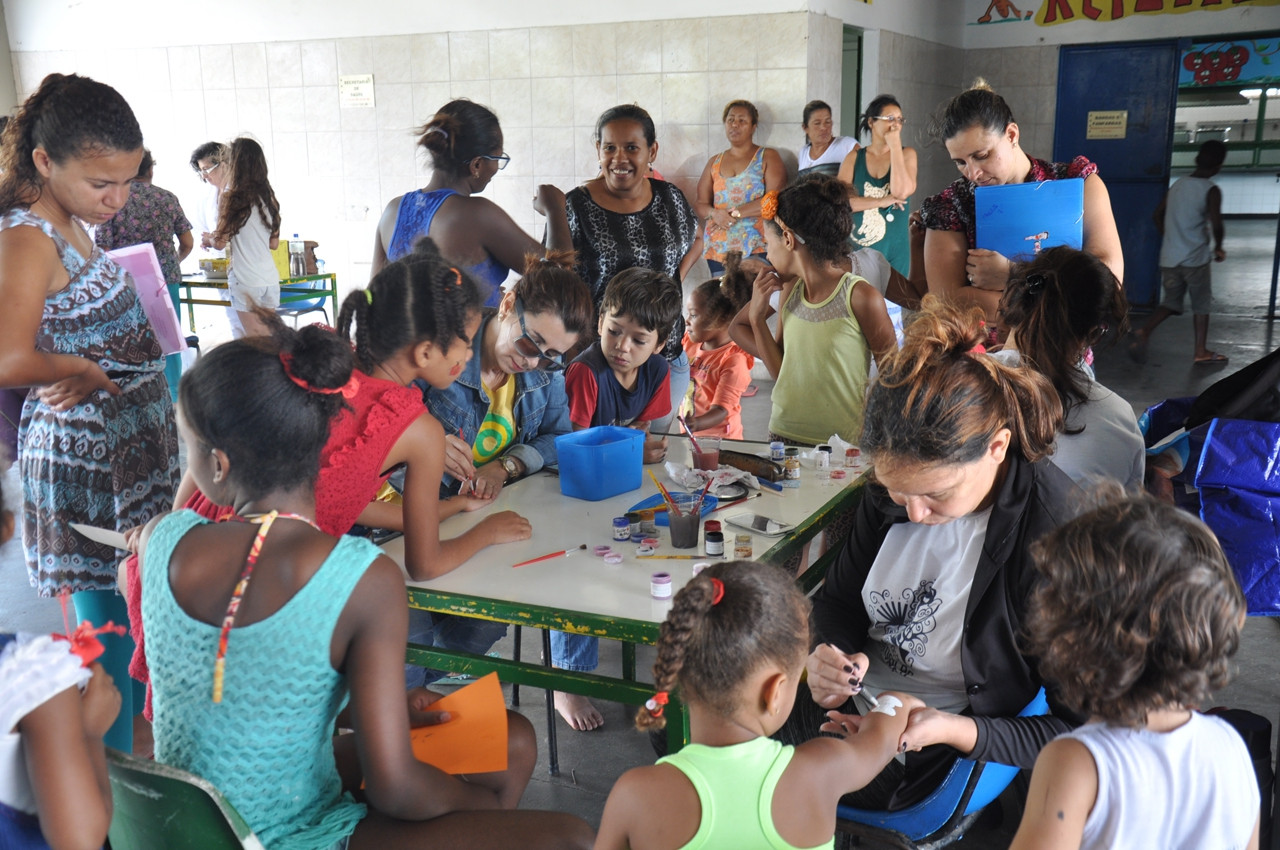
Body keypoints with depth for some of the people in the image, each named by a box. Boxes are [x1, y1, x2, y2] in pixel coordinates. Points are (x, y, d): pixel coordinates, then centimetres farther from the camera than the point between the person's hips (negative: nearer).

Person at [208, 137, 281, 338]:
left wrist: (208, 239, 17)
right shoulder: (268, 197, 7)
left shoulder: (232, 197, -8)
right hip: (270, 278, 5)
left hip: (246, 280, -5)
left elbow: (220, 243, -4)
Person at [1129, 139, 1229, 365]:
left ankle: (1144, 331, -10)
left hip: (1169, 257, 5)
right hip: (1195, 258, -5)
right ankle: (1201, 351, 16)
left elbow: (1158, 214, 14)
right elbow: (1216, 225, -20)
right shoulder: (1211, 191, -10)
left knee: (1171, 301, 13)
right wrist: (1219, 247, -2)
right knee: (1202, 304, 11)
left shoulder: (1177, 184, 7)